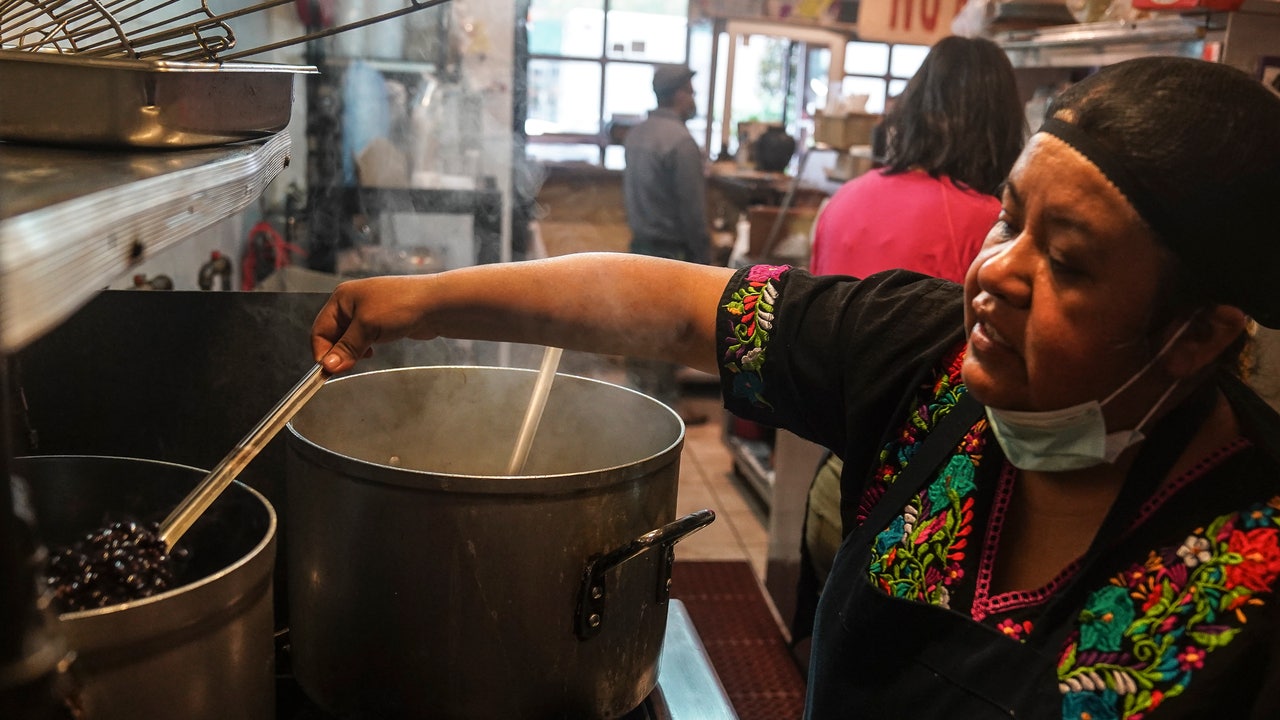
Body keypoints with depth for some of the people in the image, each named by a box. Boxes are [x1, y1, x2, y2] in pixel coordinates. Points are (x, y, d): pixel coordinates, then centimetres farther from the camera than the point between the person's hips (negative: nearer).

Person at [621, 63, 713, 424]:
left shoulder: (637, 133, 8)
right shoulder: (680, 140, -19)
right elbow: (692, 207, -19)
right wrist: (703, 255, -13)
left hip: (642, 241, 9)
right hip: (672, 248, -9)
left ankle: (641, 385, 26)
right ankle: (666, 400, 7)